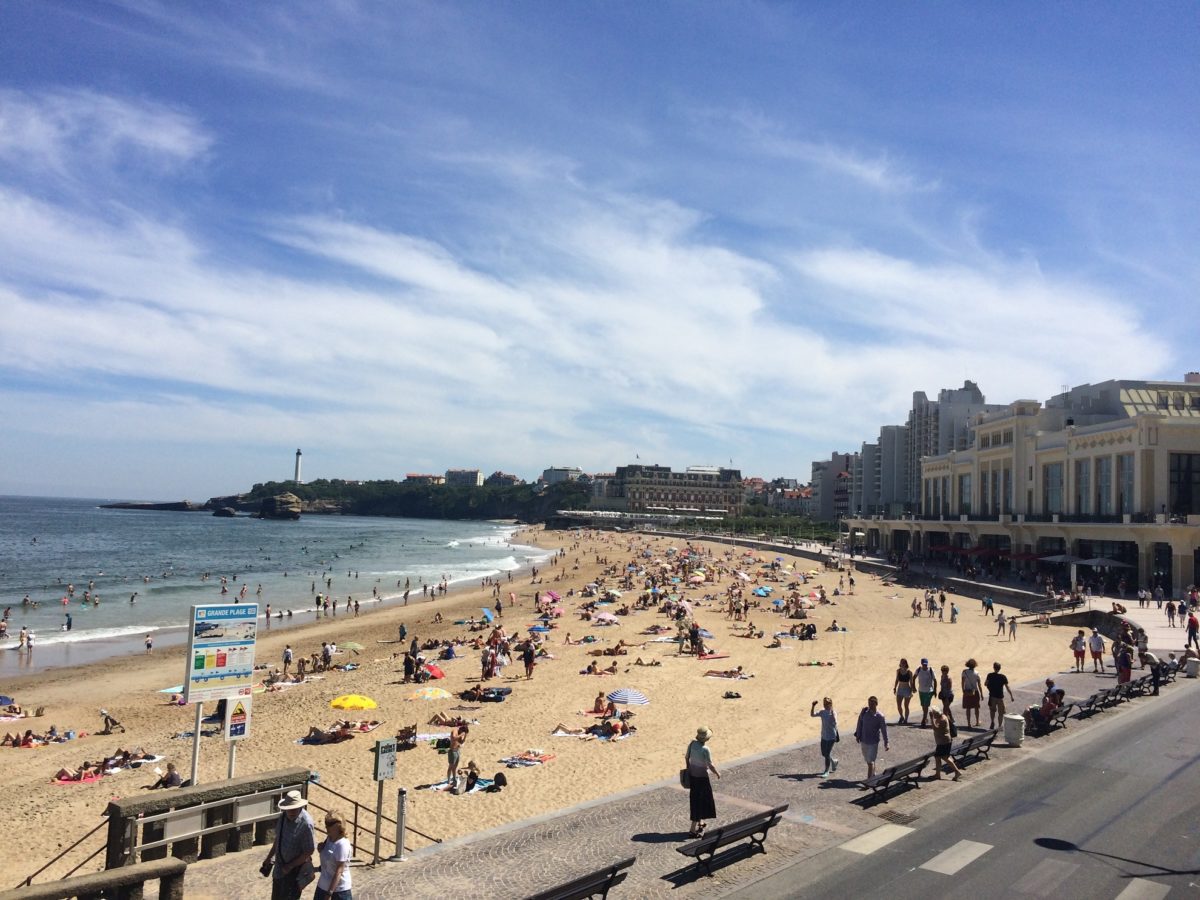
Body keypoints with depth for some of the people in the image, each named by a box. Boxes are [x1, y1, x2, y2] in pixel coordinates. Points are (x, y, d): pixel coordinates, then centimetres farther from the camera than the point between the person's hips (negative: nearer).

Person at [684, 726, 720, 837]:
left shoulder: (692, 744, -5)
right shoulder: (705, 749, -25)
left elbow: (686, 757, 6)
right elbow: (710, 765, -19)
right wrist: (717, 773, -1)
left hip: (692, 775, 7)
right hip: (701, 777, -7)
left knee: (695, 800, 22)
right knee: (700, 802, 4)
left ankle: (700, 822, 39)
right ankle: (693, 829, 6)